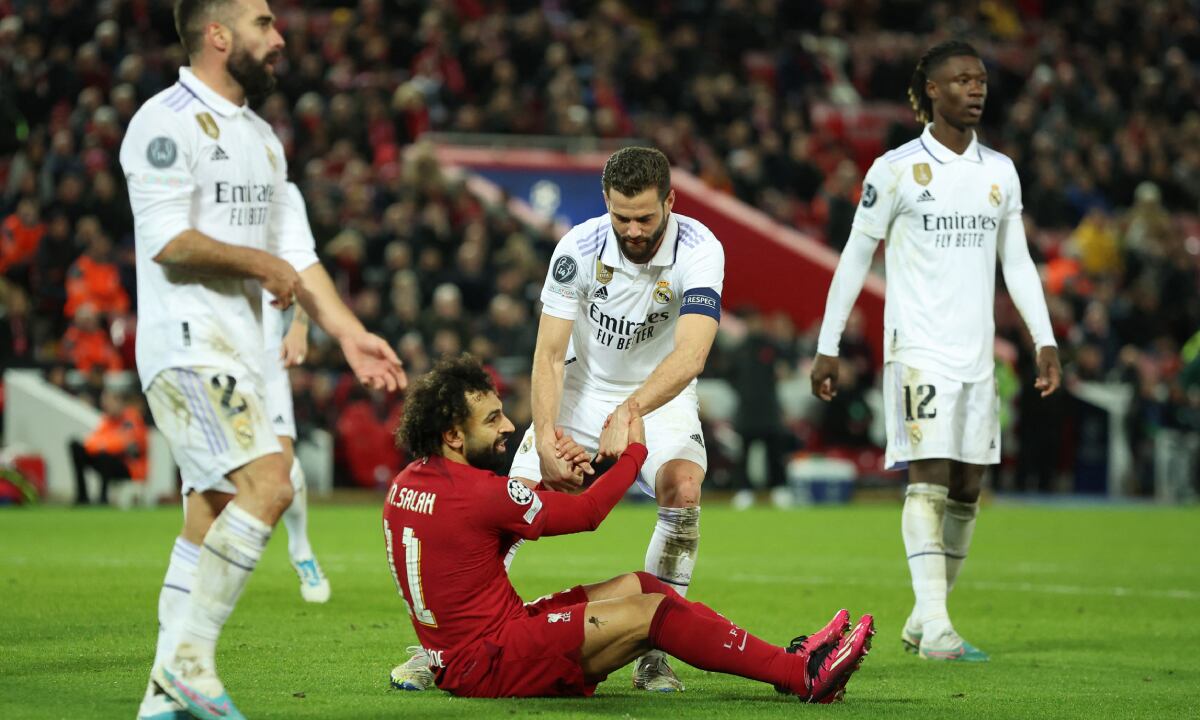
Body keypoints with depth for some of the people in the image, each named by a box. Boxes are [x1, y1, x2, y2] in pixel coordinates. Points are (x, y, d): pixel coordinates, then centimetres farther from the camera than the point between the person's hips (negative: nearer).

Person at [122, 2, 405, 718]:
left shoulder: (261, 137, 20)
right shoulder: (169, 122, -9)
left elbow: (294, 252, 21)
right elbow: (168, 240, -19)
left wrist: (349, 332, 12)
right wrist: (262, 264, -8)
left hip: (238, 350, 10)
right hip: (187, 343, -10)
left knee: (211, 517, 8)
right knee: (267, 484, -22)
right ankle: (190, 659, -17)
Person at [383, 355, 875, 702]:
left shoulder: (407, 483, 6)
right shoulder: (475, 492, -22)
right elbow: (587, 513, -10)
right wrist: (634, 451, 4)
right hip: (489, 667, -10)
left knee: (638, 586, 9)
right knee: (651, 610, -11)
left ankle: (786, 659, 8)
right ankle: (804, 675, -6)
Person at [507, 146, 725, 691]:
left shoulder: (699, 251, -25)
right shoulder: (579, 248, -20)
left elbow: (690, 355, -36)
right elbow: (550, 353, -18)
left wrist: (630, 411, -51)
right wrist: (544, 437, -32)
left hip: (661, 397, -1)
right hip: (582, 389, 1)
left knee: (682, 487, -29)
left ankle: (654, 653, -18)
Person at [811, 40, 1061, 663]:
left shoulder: (1000, 172, 11)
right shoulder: (897, 169, -3)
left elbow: (1017, 261, 16)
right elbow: (855, 257, 1)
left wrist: (1045, 340, 7)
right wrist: (827, 346, -1)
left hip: (977, 353, 6)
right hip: (918, 348, -6)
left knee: (967, 487, 6)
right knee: (928, 477, -14)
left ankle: (924, 617, 18)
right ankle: (935, 627, -19)